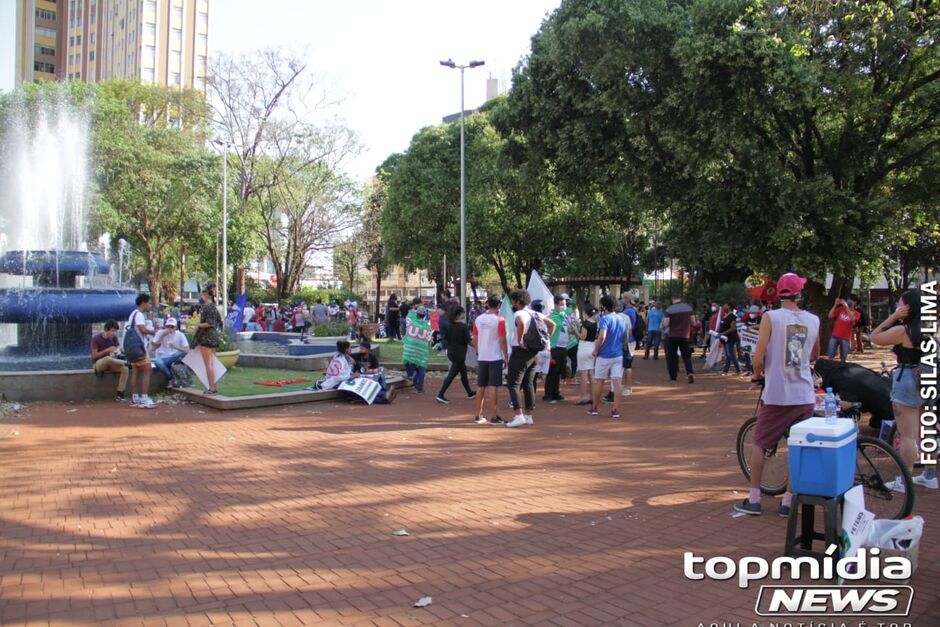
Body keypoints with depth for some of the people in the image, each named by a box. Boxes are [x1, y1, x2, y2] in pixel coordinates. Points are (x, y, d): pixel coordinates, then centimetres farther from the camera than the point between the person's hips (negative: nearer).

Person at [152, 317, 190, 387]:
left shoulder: (180, 335, -5)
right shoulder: (160, 333, -6)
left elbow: (187, 350, -13)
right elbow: (154, 347, -15)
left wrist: (176, 347, -29)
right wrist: (162, 336, -21)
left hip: (173, 358, 1)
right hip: (162, 358, -1)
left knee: (185, 353, -28)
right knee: (158, 362, -38)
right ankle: (171, 379, -13)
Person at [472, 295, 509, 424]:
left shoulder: (478, 319, 4)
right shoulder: (499, 320, -9)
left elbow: (475, 339, 9)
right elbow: (502, 340, -10)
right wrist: (506, 357, -2)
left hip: (482, 358, 5)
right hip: (495, 357, -4)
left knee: (480, 386, 11)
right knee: (493, 387, -3)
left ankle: (479, 415, 15)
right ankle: (493, 416, -2)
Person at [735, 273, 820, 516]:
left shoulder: (771, 317, -9)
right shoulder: (813, 320, 4)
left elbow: (758, 357, -12)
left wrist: (758, 375, 7)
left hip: (776, 394, -3)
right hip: (805, 395, 3)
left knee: (759, 444, 10)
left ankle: (754, 500, 12)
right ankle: (788, 501, 17)